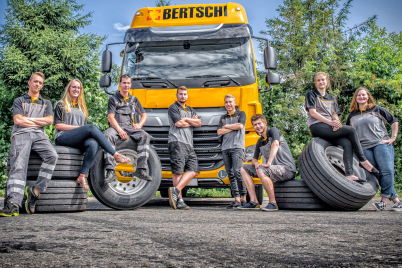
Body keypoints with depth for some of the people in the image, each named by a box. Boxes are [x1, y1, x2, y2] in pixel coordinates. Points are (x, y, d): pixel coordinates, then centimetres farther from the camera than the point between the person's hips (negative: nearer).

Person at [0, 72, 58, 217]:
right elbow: (18, 120, 5)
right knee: (19, 162, -30)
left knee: (52, 155, -32)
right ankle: (13, 203, -44)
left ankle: (35, 192, -30)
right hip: (21, 134, -2)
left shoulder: (46, 103, 30)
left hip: (39, 135, 2)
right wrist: (39, 122, 8)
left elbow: (50, 120, 9)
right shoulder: (19, 101, 24)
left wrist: (28, 119, 5)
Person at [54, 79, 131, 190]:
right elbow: (58, 125, 1)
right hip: (62, 138, -5)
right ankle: (116, 155, -32)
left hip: (78, 141, 5)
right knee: (92, 127, -30)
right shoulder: (61, 105, 13)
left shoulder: (81, 107, 29)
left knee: (94, 144, -33)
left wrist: (83, 129, -1)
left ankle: (82, 176, -38)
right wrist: (78, 127, -8)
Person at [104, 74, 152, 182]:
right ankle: (110, 171, -40)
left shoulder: (134, 100, 20)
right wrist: (119, 130, -20)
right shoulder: (113, 99, 8)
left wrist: (139, 124, 0)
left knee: (144, 136, -27)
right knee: (108, 135, -37)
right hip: (116, 127, -3)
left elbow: (144, 115, 23)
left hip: (130, 127, 3)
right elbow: (110, 117, -4)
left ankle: (141, 169, -31)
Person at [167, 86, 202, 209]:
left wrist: (185, 119, -2)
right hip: (177, 142, -7)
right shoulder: (173, 108, 6)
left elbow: (199, 123, 11)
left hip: (188, 144, 7)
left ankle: (175, 190, -9)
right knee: (178, 171, -11)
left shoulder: (190, 110, 26)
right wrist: (192, 121, 6)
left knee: (194, 170, -4)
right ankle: (179, 200, -14)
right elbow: (178, 123, -9)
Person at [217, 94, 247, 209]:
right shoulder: (223, 117, 21)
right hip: (225, 148, 5)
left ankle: (243, 198, -11)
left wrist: (226, 126, 3)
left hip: (237, 147, -5)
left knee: (237, 172, -16)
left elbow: (240, 125, -8)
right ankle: (237, 199, 3)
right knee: (230, 174, 1)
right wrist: (233, 127, 0)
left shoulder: (241, 114, 11)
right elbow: (219, 132, 8)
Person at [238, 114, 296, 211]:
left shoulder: (273, 130, -8)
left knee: (261, 170, -35)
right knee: (244, 168, 5)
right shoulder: (260, 142, 16)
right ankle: (254, 202, -4)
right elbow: (254, 159, 22)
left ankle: (273, 203, -22)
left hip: (287, 168, -9)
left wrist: (269, 163, -37)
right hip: (274, 168, 9)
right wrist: (256, 163, -4)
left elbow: (276, 143, -30)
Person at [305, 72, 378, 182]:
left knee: (347, 143, -26)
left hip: (330, 127, 5)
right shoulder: (311, 94, 9)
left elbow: (335, 115, 15)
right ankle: (363, 161, -13)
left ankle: (349, 174, -37)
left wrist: (336, 121, -12)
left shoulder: (331, 98, 26)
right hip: (317, 127, -5)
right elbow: (312, 112, -5)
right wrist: (330, 122, -16)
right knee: (351, 130, -23)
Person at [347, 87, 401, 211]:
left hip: (381, 144, -2)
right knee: (377, 174, -5)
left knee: (387, 171, -15)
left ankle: (384, 200, -11)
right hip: (364, 148, 2)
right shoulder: (352, 115, 17)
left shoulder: (377, 109, 10)